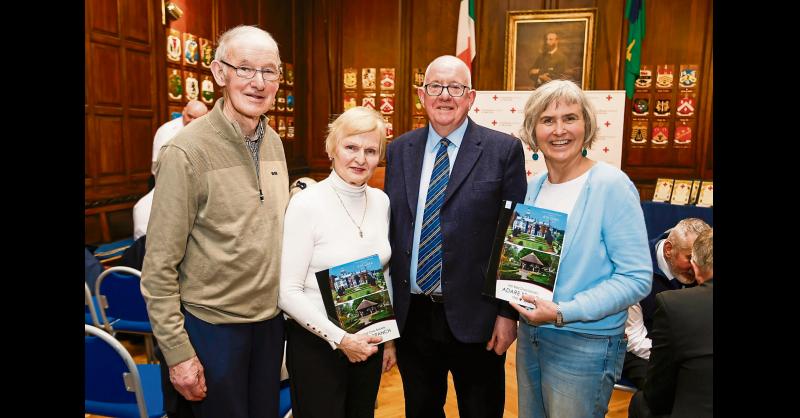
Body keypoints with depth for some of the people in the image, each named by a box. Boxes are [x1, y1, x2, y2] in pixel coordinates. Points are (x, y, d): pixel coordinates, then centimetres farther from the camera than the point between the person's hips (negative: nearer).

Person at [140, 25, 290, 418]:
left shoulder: (273, 142, 2)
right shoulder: (187, 151, -17)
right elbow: (159, 267, -14)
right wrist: (177, 352, -13)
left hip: (271, 318, 6)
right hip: (212, 324, -6)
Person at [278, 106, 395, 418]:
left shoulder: (381, 201, 1)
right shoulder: (306, 204, -15)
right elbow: (288, 292, -16)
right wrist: (339, 338, -19)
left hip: (369, 340, 5)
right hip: (317, 344, -5)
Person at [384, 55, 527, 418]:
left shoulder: (504, 150, -6)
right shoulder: (399, 151, 5)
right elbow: (389, 229, 8)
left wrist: (508, 312, -8)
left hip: (475, 318, -3)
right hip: (410, 316, 3)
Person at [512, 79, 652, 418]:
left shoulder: (612, 185, -15)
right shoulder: (534, 187, 4)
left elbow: (637, 278, -18)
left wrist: (564, 313, -24)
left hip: (585, 347, -6)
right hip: (530, 336, 6)